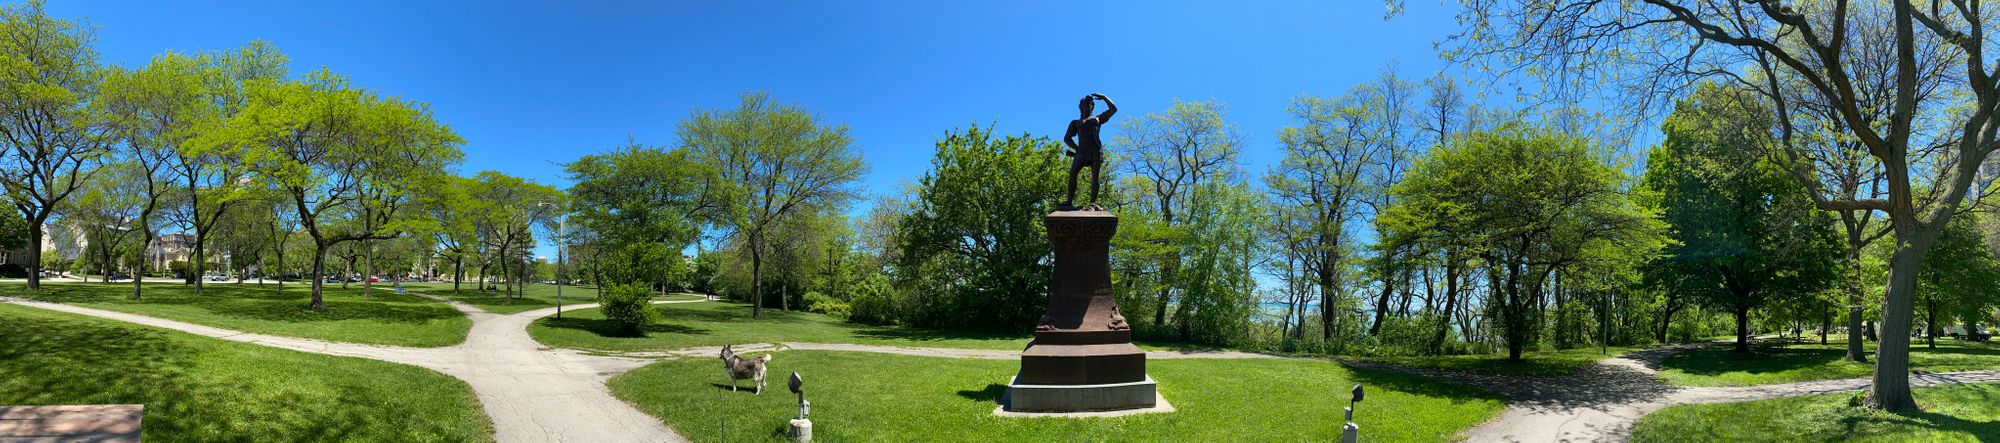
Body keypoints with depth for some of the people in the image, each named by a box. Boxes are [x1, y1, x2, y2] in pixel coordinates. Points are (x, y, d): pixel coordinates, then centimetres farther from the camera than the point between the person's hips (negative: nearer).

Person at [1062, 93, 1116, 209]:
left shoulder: (1098, 119, 28)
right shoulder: (1075, 122, 27)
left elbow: (1113, 109, 23)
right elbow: (1066, 138, 19)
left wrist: (1103, 97, 24)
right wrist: (1077, 148, 5)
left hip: (1096, 151, 0)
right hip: (1082, 151, 0)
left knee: (1095, 176, -9)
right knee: (1073, 173, -16)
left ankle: (1092, 203, -12)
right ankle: (1069, 201, -17)